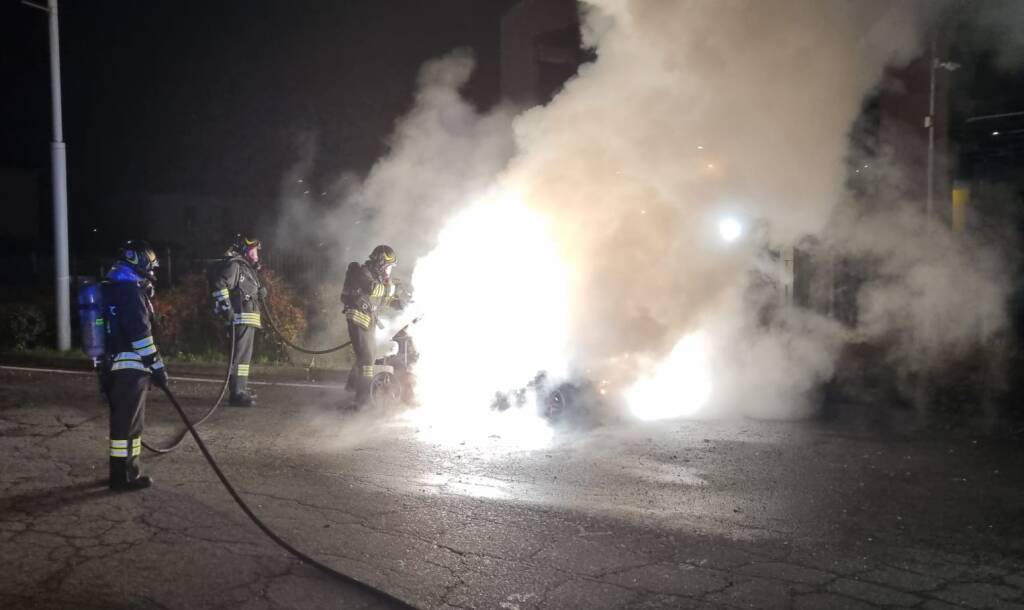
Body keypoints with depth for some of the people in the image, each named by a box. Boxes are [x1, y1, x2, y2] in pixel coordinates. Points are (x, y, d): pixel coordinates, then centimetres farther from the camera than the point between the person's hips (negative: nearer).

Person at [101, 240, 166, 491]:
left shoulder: (112, 288, 16)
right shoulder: (131, 290, -15)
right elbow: (140, 334, -20)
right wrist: (157, 367, -16)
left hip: (113, 365, 10)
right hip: (130, 368, -10)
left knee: (123, 420, 17)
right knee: (128, 422, -4)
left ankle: (124, 469, 26)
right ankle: (124, 476, 1)